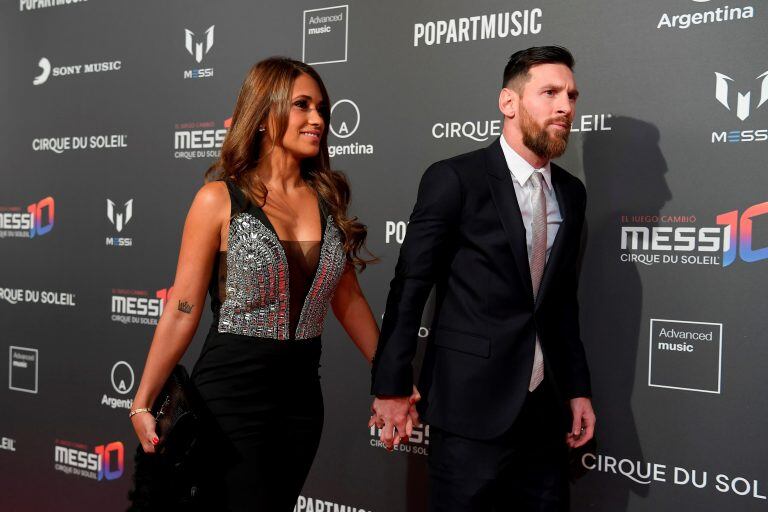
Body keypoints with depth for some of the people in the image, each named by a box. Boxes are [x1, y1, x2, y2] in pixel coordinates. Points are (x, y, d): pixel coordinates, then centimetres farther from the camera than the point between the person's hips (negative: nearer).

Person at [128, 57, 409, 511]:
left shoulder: (328, 197, 4)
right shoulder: (220, 199, -9)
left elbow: (348, 299, 10)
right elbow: (183, 309, -8)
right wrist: (143, 404, -9)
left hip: (302, 392, 5)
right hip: (232, 392, -5)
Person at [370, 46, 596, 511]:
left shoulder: (571, 193, 9)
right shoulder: (454, 179, -9)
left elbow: (563, 301, 14)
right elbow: (409, 289, -9)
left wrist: (578, 389, 13)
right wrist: (392, 387, -9)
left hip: (544, 408, 6)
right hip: (470, 404, -5)